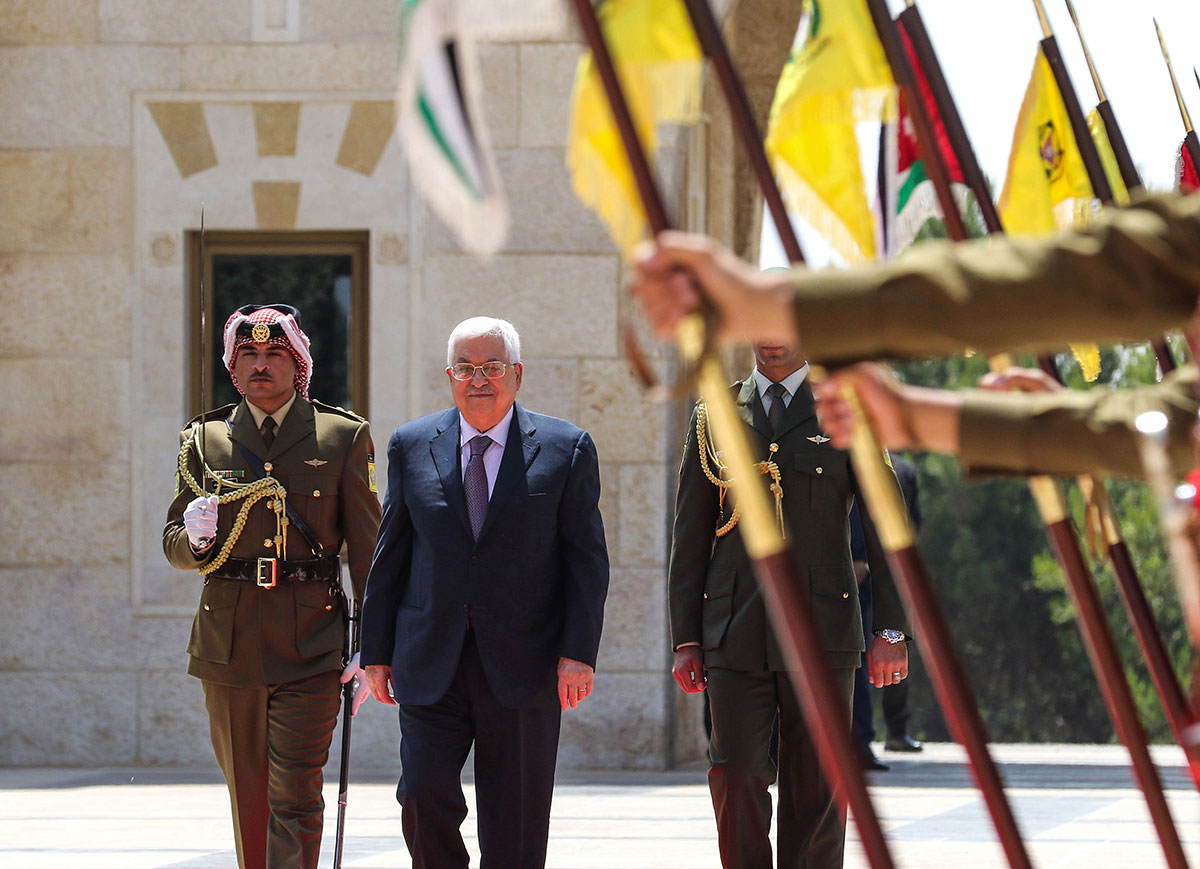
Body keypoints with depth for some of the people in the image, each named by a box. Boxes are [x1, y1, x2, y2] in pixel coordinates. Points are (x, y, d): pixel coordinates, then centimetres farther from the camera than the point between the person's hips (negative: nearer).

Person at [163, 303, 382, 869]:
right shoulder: (204, 441, 10)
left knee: (295, 793, -12)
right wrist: (194, 539, -12)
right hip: (229, 646, 3)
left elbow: (367, 547, 3)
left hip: (312, 645, -3)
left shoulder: (344, 437, 4)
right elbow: (173, 545, 13)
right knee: (248, 799, 11)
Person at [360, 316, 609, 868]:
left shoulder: (565, 449, 2)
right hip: (431, 665, 1)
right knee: (424, 797, -10)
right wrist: (377, 652, 7)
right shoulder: (411, 446, 8)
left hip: (523, 666, -1)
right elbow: (389, 556, 10)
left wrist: (579, 652, -9)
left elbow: (587, 559, 0)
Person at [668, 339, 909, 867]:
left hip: (822, 630, -1)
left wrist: (890, 631, -4)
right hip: (736, 635, 1)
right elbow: (690, 537, 13)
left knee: (816, 789, -1)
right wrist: (685, 639, 6)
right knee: (736, 776, -8)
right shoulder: (714, 418, 12)